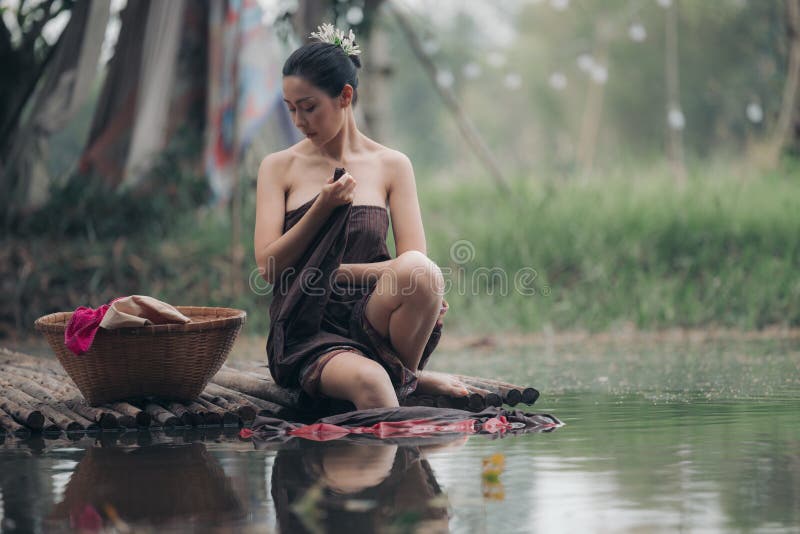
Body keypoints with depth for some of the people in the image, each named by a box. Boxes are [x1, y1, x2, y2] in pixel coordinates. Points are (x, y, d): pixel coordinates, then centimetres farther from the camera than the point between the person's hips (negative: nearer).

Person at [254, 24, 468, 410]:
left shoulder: (391, 166, 10)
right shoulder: (278, 168, 10)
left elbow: (415, 263, 1)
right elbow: (269, 268, 1)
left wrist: (334, 272, -7)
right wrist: (322, 208, -9)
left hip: (370, 320, 3)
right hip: (306, 331, -3)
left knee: (418, 271, -33)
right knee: (368, 382, -40)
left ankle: (403, 375, -9)